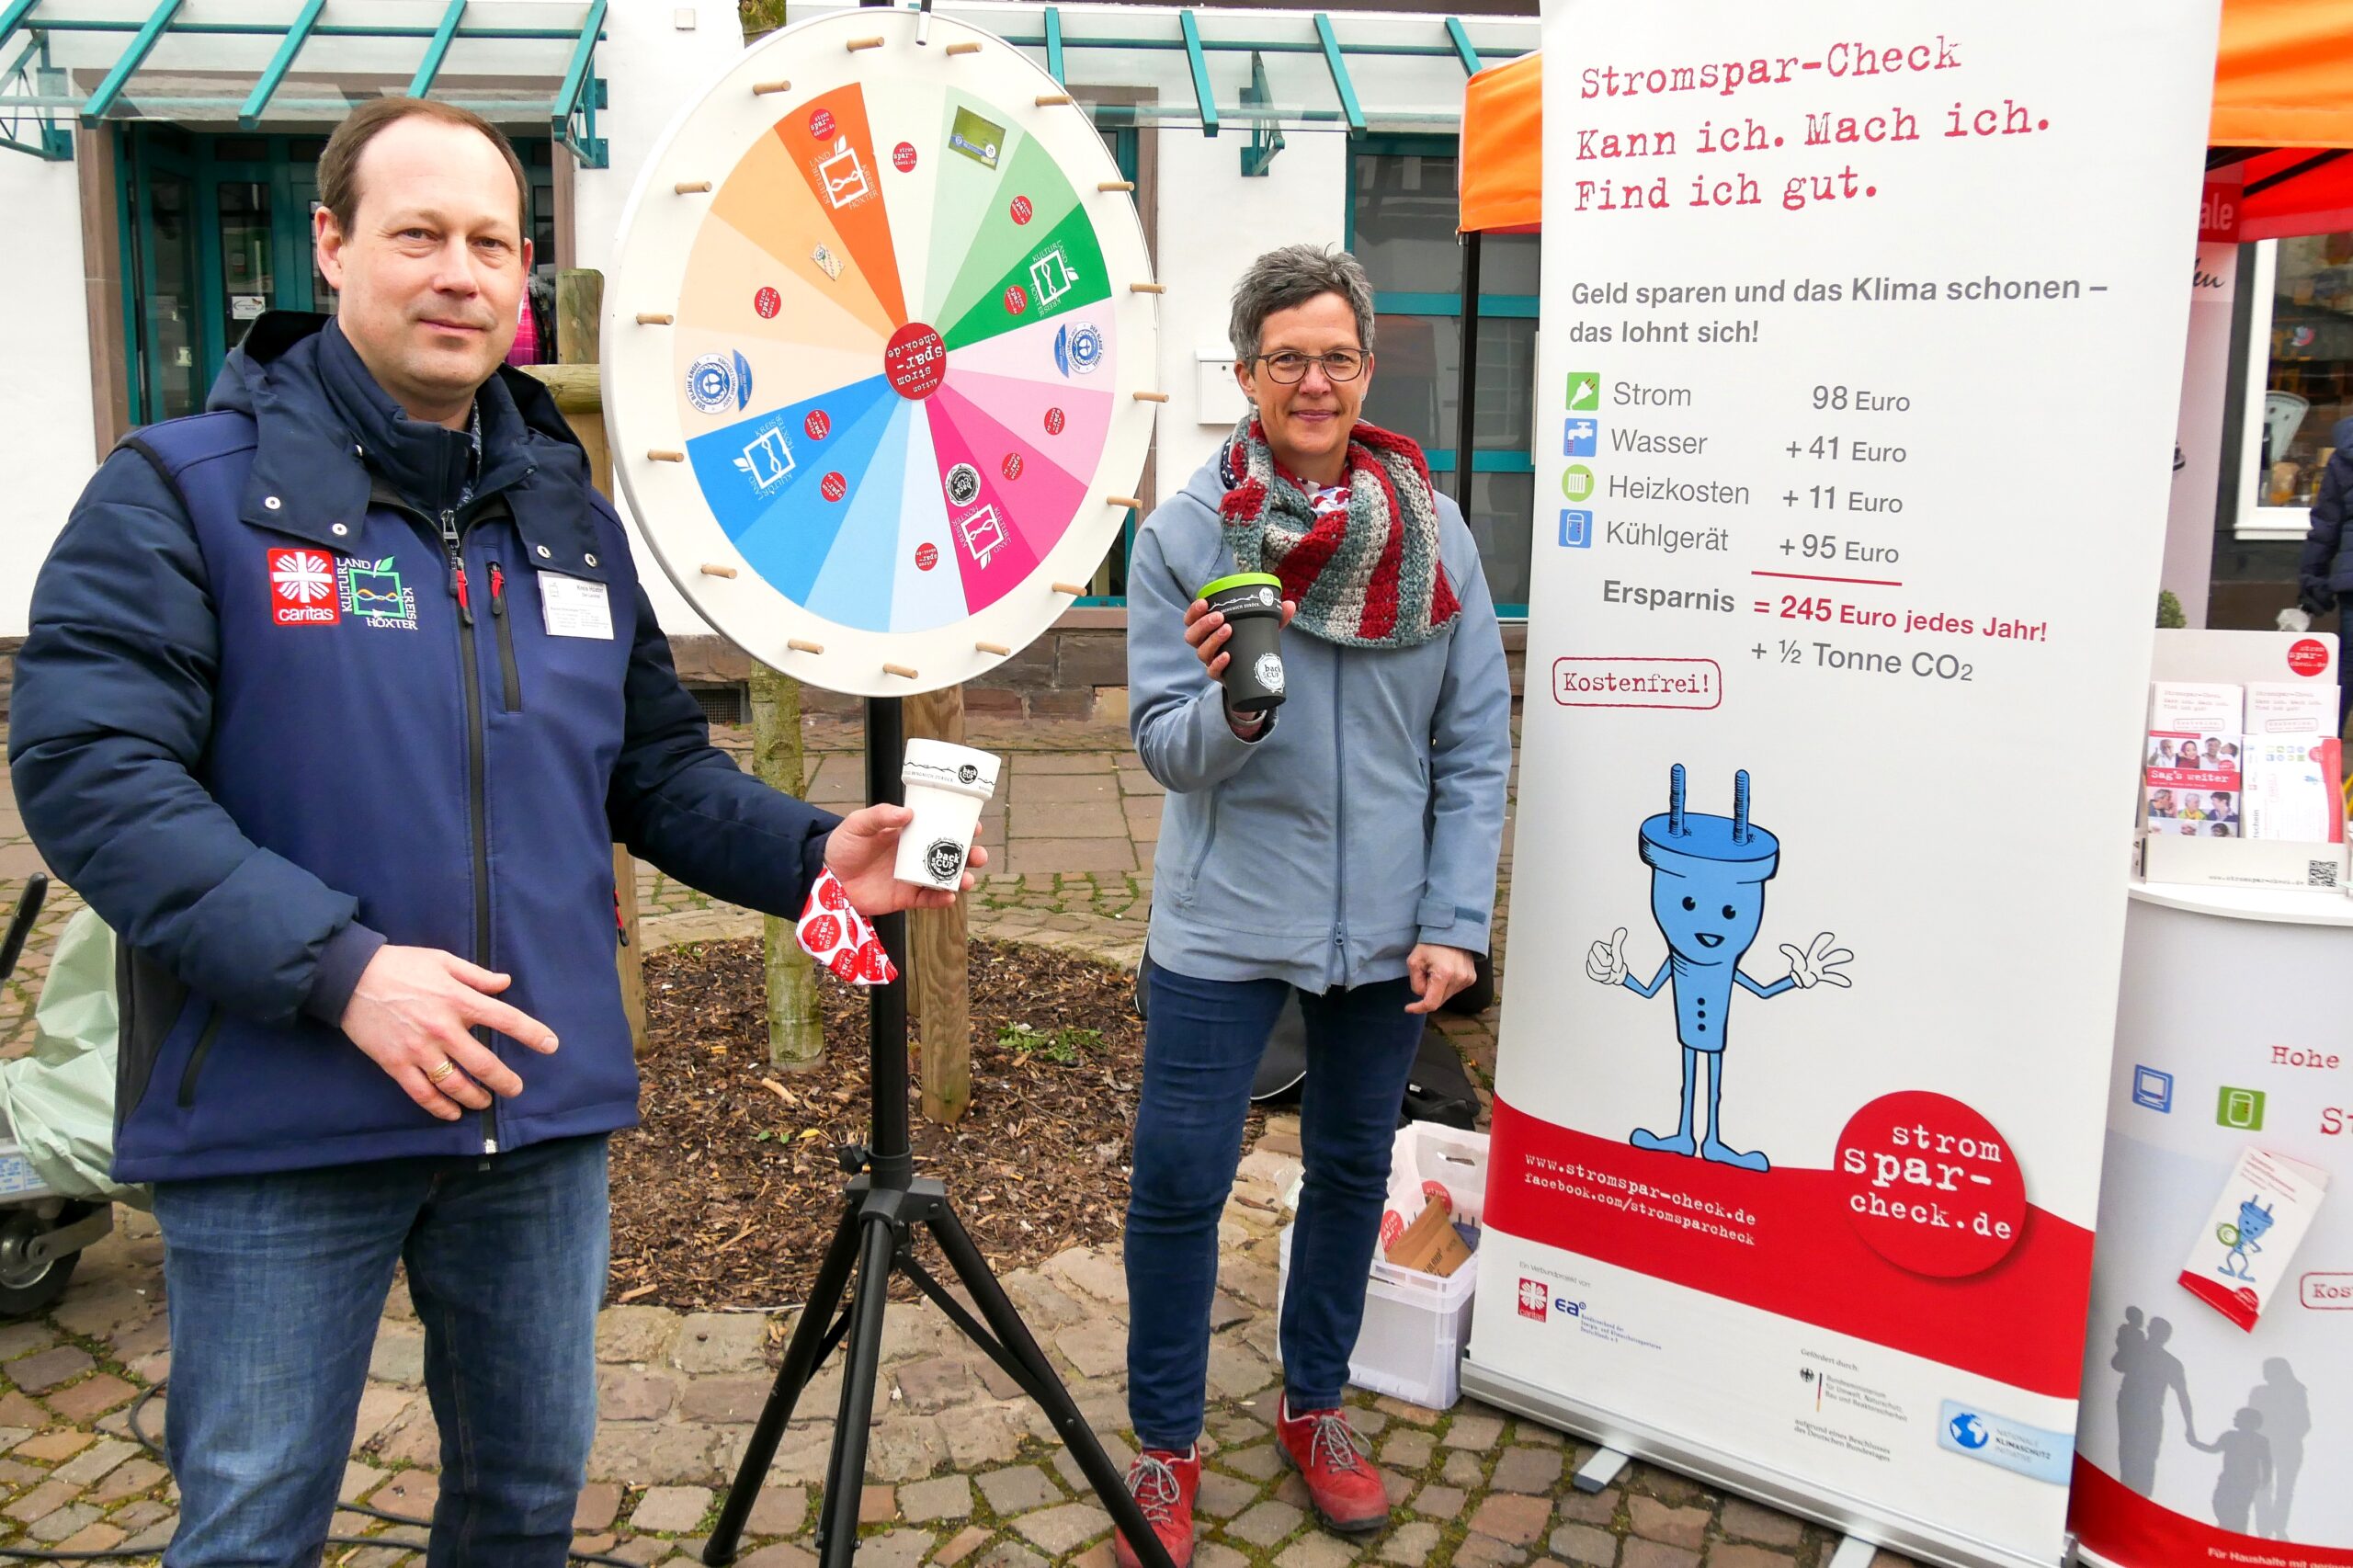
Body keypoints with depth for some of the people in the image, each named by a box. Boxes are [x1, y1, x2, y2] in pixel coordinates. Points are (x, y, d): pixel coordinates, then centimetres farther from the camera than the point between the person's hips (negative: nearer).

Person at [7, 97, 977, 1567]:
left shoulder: (570, 510, 10)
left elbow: (659, 766, 13)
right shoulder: (187, 489, -6)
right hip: (280, 1120, -4)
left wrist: (809, 852, -4)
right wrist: (332, 965, -25)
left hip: (544, 1111, 5)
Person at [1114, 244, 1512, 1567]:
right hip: (1225, 923, -2)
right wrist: (1231, 707, -29)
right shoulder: (1184, 531, -6)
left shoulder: (1435, 531, -1)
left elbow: (1477, 748, 0)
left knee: (1354, 1170, 15)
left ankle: (1317, 1406, 38)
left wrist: (1455, 923, -5)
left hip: (1385, 926, 2)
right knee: (1180, 1184, 3)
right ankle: (1167, 1447, 24)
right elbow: (1165, 747, -7)